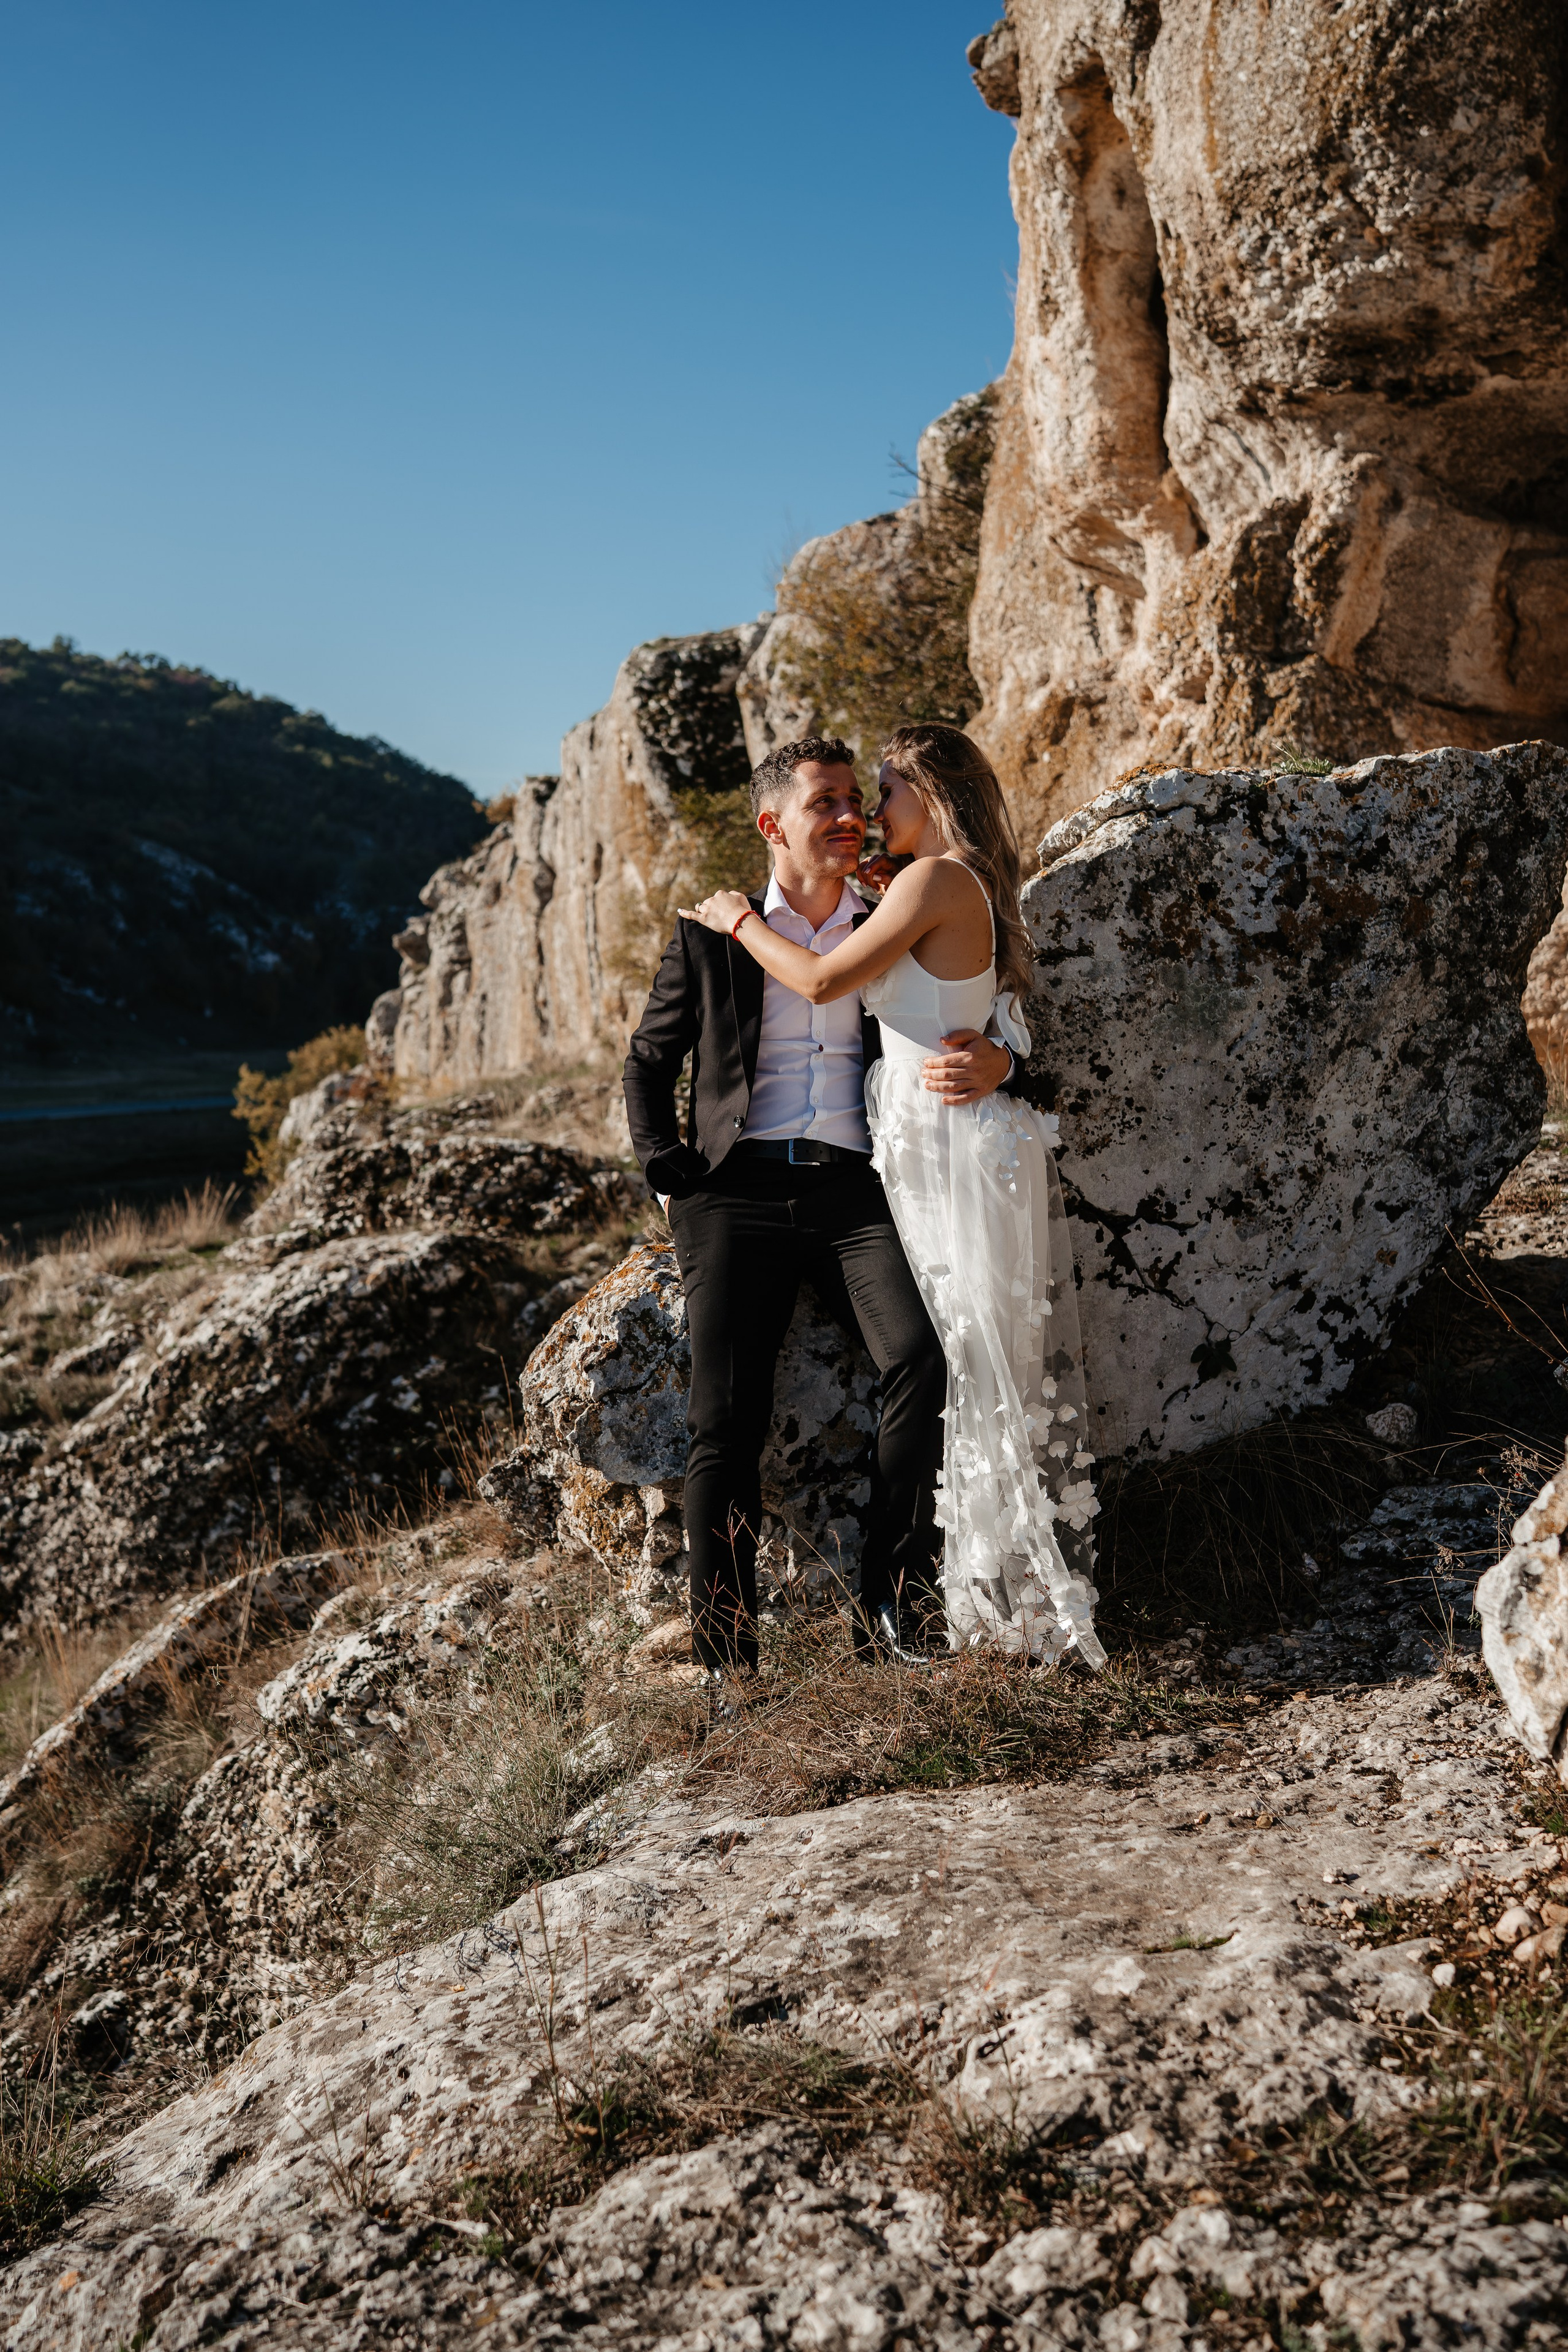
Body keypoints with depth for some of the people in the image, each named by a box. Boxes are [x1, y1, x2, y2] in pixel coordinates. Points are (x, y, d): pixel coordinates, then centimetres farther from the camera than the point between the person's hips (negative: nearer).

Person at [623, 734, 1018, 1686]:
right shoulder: (711, 939, 13)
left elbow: (984, 1036, 16)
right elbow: (648, 1064, 22)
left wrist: (994, 1064, -10)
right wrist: (669, 1172, 6)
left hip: (855, 1188, 1)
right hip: (737, 1191, 0)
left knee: (924, 1357, -27)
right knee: (726, 1417, -16)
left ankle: (890, 1604, -15)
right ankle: (725, 1660, -8)